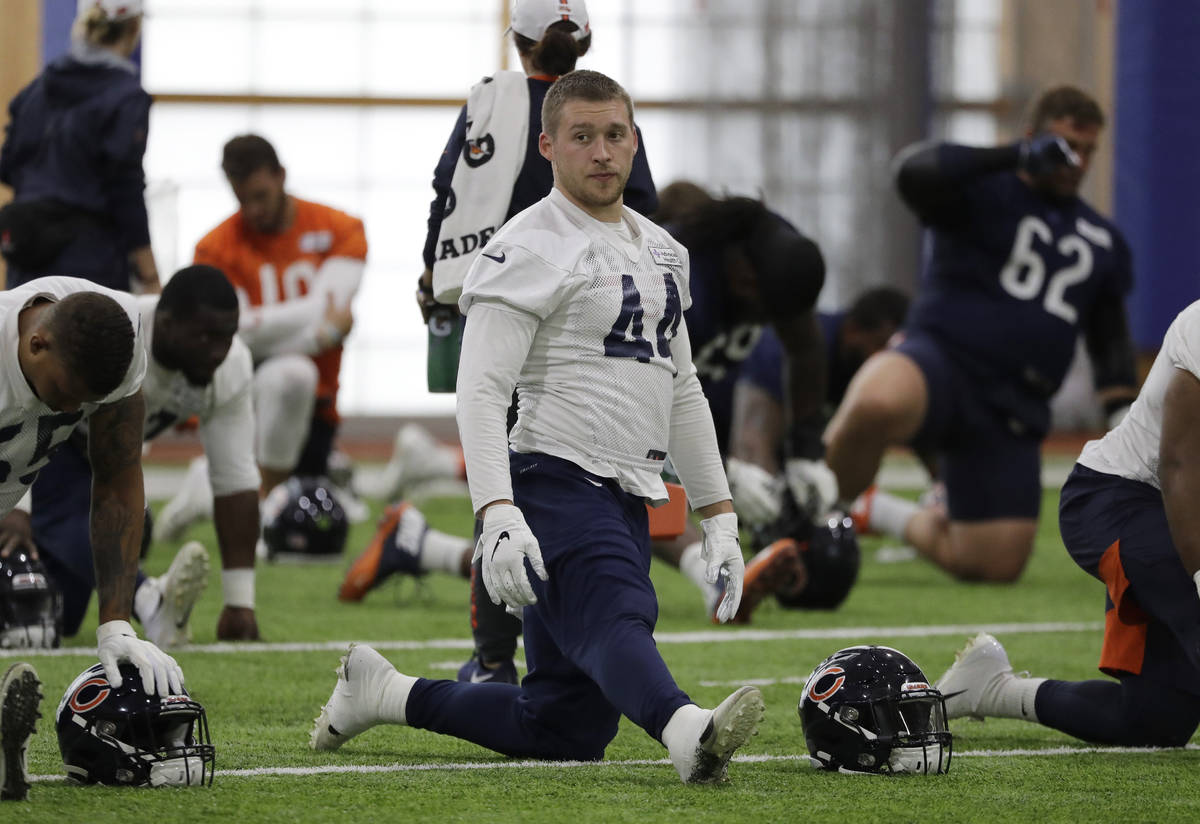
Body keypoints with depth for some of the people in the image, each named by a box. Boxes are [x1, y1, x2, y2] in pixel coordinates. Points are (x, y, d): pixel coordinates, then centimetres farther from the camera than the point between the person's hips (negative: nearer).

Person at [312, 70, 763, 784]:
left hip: (628, 505, 8)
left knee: (566, 728, 7)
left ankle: (386, 695, 22)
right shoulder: (530, 250, -7)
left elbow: (683, 394, 27)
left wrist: (720, 519, 21)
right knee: (615, 621, -37)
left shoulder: (662, 253, 19)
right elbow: (481, 391, -15)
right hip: (560, 483, -8)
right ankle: (690, 733, -65)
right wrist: (499, 516, -27)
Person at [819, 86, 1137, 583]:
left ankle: (893, 519, 28)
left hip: (1013, 409, 6)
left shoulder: (1102, 241, 19)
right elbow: (914, 172, -20)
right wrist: (1017, 158, -24)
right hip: (941, 359, -6)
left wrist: (1122, 410, 15)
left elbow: (1110, 336, 29)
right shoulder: (981, 194, 1)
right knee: (877, 404, -43)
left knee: (997, 566, -2)